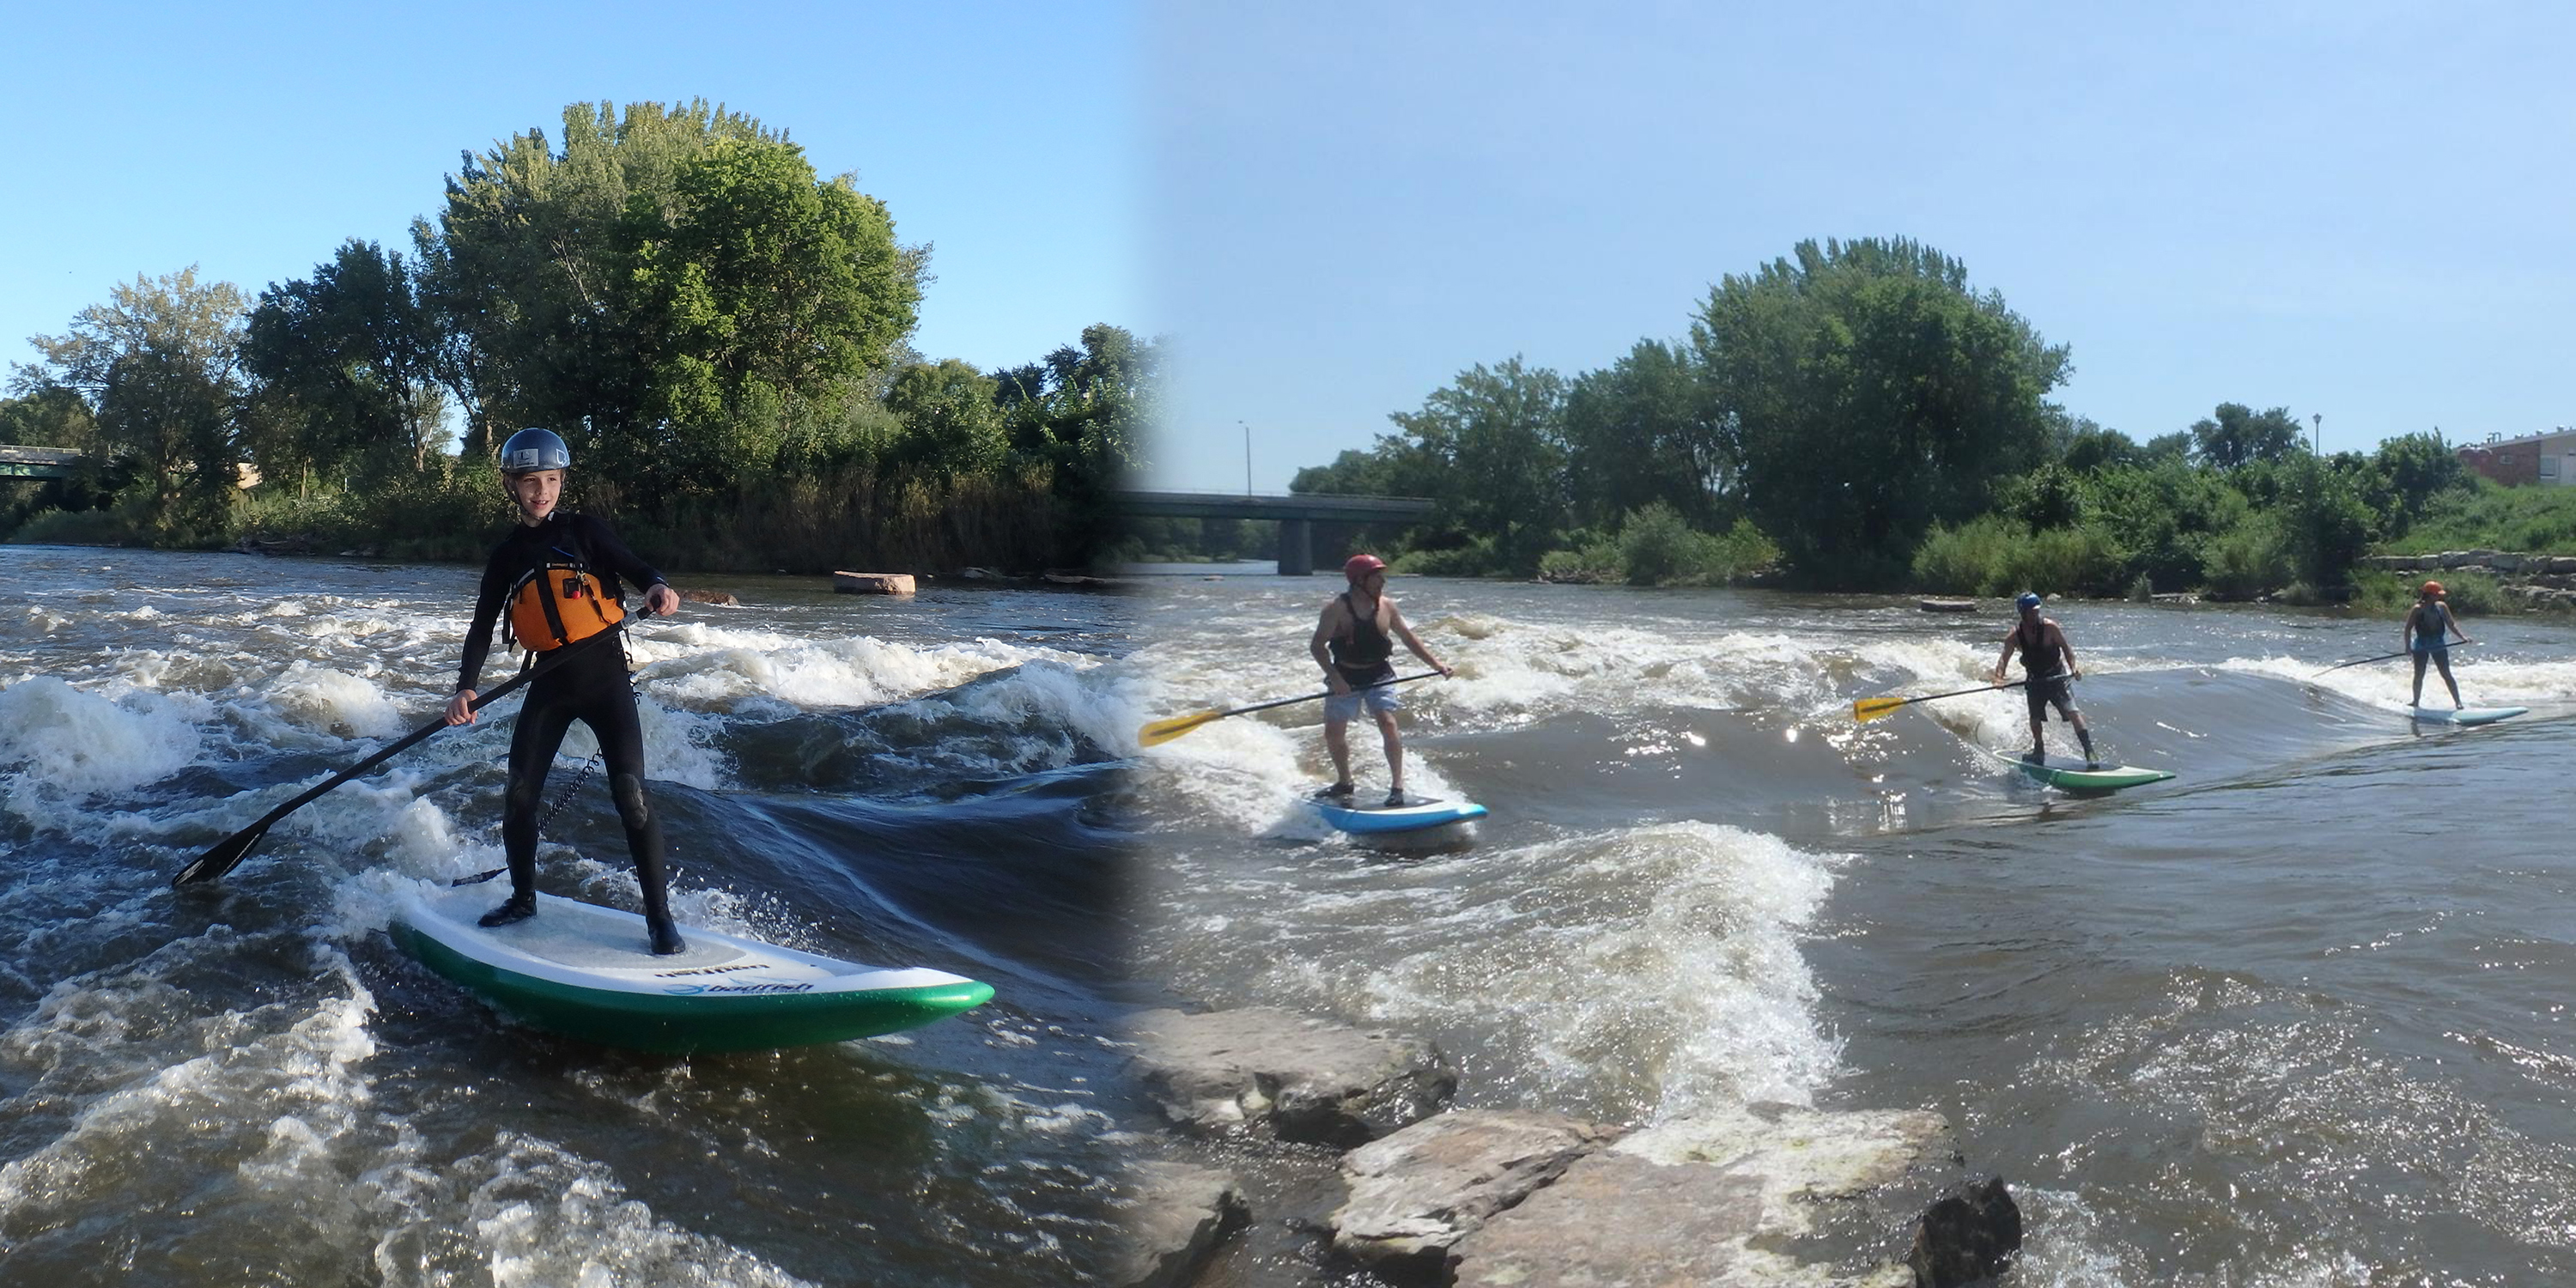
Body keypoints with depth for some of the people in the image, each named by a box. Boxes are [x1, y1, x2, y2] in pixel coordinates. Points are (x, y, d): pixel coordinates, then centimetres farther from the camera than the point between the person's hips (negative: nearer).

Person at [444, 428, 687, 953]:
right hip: (550, 684, 4)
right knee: (518, 797, 3)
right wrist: (465, 688, -4)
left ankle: (660, 918, -8)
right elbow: (482, 627, 9)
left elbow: (634, 566, -8)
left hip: (604, 676, -4)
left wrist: (658, 587, -32)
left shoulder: (584, 531, 1)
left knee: (630, 795, -13)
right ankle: (523, 897, 28)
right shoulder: (507, 555, 10)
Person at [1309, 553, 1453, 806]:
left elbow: (1408, 639, 8)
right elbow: (1317, 645, -16)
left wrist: (1437, 665, 3)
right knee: (1333, 733, 6)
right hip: (1344, 678, 0)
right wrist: (1334, 677, -27)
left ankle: (1397, 785, -12)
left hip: (1378, 676, 0)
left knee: (1388, 724, -19)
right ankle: (1344, 783, 29)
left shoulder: (1386, 606, -1)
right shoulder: (1337, 607, -11)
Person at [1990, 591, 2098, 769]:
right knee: (2035, 718, 8)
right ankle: (2039, 750, 32)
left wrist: (2073, 668, -20)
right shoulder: (2014, 635, -9)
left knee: (2072, 712, -17)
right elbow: (2004, 657, -14)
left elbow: (2066, 647, -6)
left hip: (2057, 676, -3)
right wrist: (1999, 677, -32)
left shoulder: (2049, 627, -15)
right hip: (2034, 679, 3)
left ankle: (2090, 752, -19)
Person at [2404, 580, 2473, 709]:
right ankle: (2416, 702, 19)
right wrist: (2408, 646, -18)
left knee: (2447, 675, -2)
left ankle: (2458, 702, 0)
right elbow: (2408, 629, -9)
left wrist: (2463, 637, -9)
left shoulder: (2441, 607, -1)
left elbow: (2451, 625, 3)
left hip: (2438, 644, 2)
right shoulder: (2417, 610, -11)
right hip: (2421, 645, -2)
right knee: (2419, 675, 5)